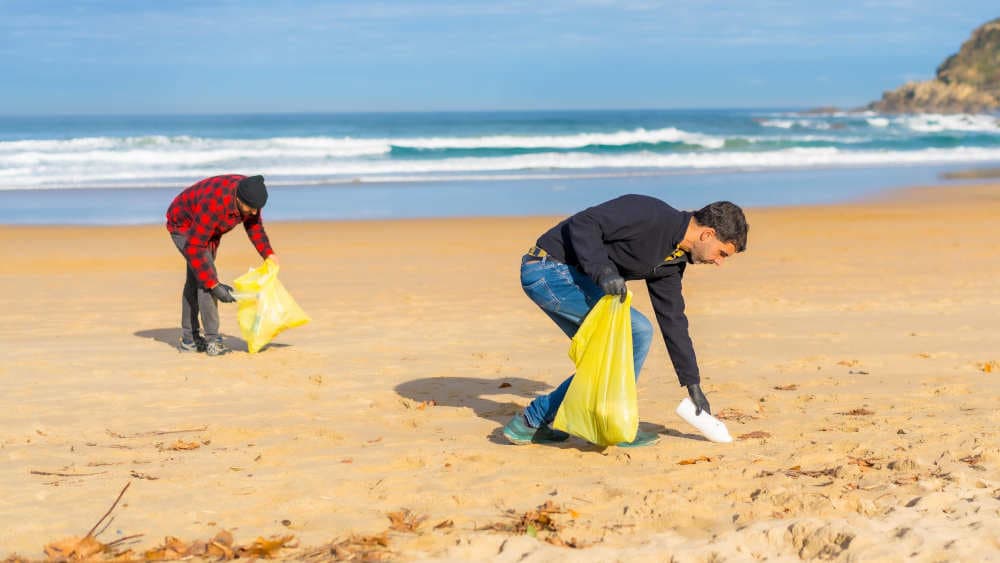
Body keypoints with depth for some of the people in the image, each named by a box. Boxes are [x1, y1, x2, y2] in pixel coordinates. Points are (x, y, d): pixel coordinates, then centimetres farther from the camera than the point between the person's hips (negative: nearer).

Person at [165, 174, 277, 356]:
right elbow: (193, 248, -39)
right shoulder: (213, 204, -43)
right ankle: (212, 339, -16)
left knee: (195, 280, 13)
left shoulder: (249, 192, -22)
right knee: (205, 276, -20)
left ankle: (188, 339, 22)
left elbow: (253, 222, -1)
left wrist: (268, 254, -14)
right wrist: (214, 286, -39)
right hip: (184, 225, -8)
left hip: (207, 228, 8)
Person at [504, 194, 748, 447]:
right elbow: (582, 223, -23)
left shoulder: (672, 261, 10)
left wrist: (693, 384, 17)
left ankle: (531, 421, 15)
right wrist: (603, 272, -34)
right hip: (548, 268, -10)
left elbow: (672, 320, 16)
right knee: (636, 332, -13)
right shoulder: (652, 216, -19)